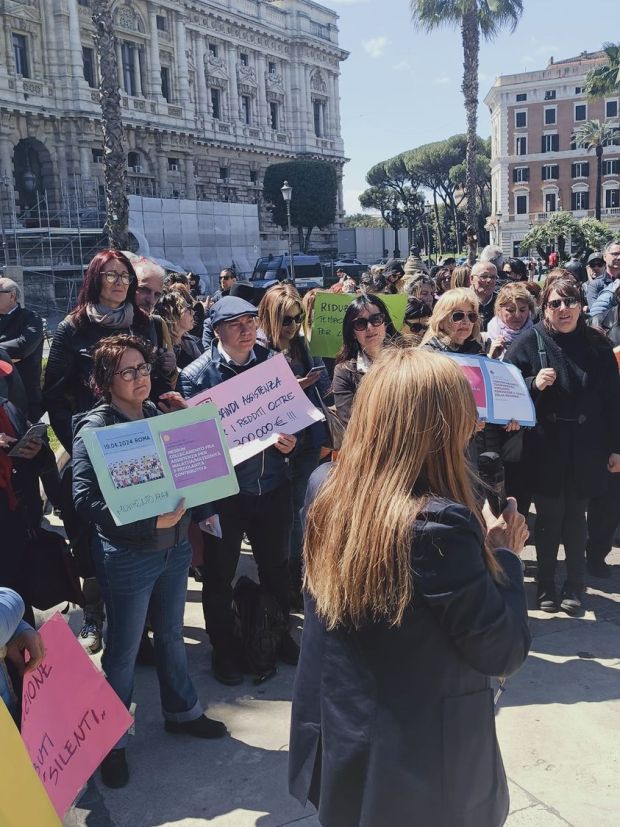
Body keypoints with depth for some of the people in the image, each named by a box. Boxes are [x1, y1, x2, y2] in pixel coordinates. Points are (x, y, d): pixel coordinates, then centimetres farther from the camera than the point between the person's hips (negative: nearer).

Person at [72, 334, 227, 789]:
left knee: (172, 634, 23)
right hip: (128, 557, -6)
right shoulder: (95, 428, -15)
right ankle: (111, 740, 31)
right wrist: (150, 521, -29)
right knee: (124, 651, 10)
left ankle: (182, 712, 44)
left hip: (175, 546, 6)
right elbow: (85, 499, -22)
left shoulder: (159, 413, 2)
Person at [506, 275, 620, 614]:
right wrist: (534, 383, -24)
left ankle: (574, 586, 28)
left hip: (586, 449, 2)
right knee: (548, 519, 9)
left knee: (575, 518, 12)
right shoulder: (529, 341, -5)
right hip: (545, 449, -2)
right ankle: (546, 587, 26)